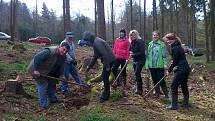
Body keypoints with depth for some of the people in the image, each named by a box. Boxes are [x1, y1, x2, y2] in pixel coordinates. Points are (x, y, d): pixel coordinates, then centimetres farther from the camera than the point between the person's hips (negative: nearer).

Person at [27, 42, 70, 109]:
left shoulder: (63, 56, -5)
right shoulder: (50, 51, -34)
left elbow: (60, 66, 8)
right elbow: (37, 58, -35)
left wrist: (61, 75, -3)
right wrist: (36, 70, -34)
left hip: (49, 72, 9)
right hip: (38, 71, -9)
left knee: (52, 83, 15)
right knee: (43, 85, -11)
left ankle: (53, 99, 34)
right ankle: (43, 104, -4)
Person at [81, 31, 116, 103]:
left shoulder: (97, 43, -19)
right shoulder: (95, 43, 15)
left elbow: (105, 55, -26)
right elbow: (95, 56, 23)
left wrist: (107, 66, -23)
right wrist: (89, 66, 23)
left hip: (109, 60, -10)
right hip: (108, 60, 10)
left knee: (105, 77, -4)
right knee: (104, 77, 16)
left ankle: (105, 96, 4)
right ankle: (106, 94, 27)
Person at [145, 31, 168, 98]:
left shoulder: (162, 44, -2)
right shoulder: (150, 44, 9)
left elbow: (164, 55, -2)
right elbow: (148, 55, 10)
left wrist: (165, 64, -9)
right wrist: (147, 64, 5)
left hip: (160, 66, -4)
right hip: (152, 66, 4)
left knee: (161, 80, -6)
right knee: (154, 80, 10)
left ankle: (166, 94, 5)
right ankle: (157, 93, 21)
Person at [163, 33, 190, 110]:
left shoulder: (174, 48, -15)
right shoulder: (178, 46, 15)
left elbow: (174, 61, -15)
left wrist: (169, 70, -4)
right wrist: (171, 68, 12)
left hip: (181, 70, -10)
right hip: (186, 69, 10)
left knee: (174, 86, -5)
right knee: (184, 86, 17)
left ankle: (174, 105, -4)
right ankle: (186, 103, 26)